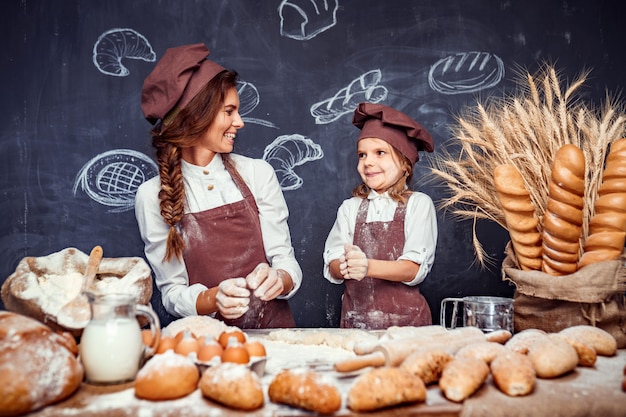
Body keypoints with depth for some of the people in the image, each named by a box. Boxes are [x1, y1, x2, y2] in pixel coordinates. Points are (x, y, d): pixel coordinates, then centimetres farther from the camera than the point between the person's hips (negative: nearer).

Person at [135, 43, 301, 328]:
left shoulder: (258, 173, 0)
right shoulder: (153, 196, -3)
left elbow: (286, 261, 2)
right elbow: (172, 293, -1)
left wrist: (278, 280, -19)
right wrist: (214, 298, -20)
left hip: (272, 327, 2)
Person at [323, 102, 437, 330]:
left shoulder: (418, 204, -2)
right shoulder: (350, 208, 7)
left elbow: (415, 269, -12)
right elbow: (332, 267, 1)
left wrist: (368, 266, -26)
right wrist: (344, 267, -22)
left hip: (404, 317, -2)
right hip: (355, 317, 3)